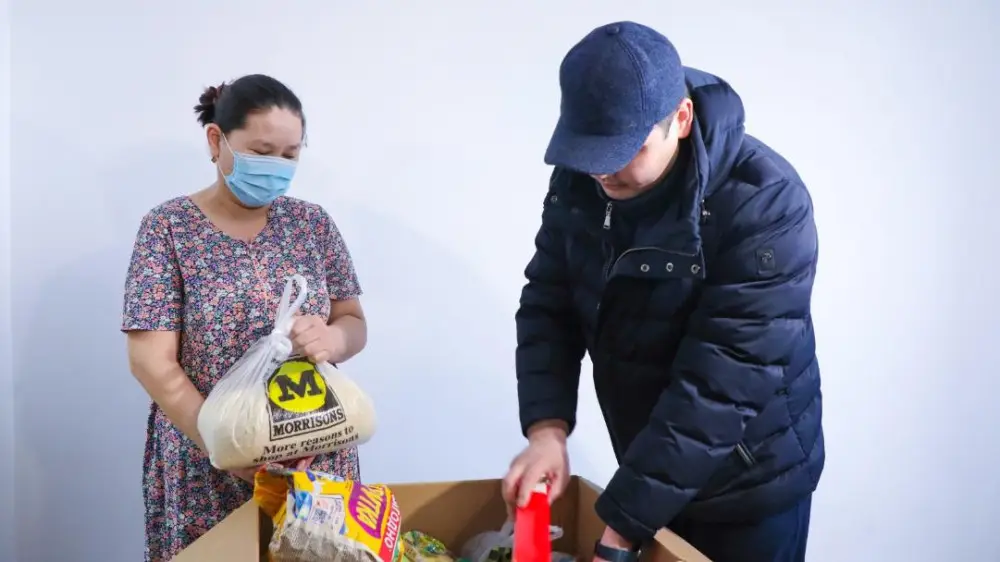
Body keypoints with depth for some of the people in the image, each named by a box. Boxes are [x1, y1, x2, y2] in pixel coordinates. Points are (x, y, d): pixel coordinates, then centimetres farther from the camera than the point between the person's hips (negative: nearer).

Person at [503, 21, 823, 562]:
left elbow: (721, 383, -30)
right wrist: (546, 428, -19)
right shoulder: (579, 180, -9)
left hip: (749, 485, -4)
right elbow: (548, 306, -3)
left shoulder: (764, 203, -27)